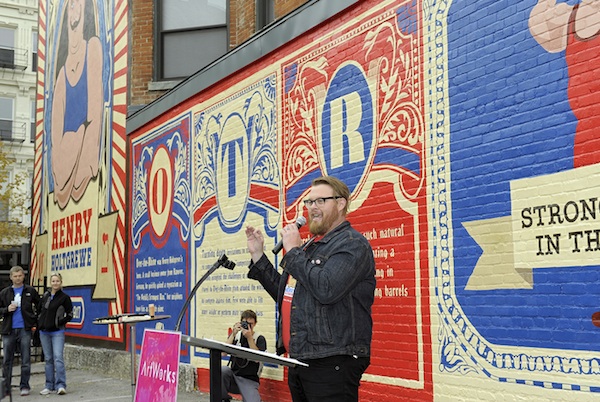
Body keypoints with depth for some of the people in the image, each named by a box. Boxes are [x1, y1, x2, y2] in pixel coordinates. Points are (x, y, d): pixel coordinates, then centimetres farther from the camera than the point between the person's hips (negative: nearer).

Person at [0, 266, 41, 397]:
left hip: (25, 330, -1)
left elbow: (39, 306, 15)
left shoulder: (30, 291, 6)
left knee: (26, 360, 0)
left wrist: (35, 320, 6)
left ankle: (24, 386, 8)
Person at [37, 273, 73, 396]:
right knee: (48, 359, 9)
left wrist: (59, 323, -10)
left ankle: (60, 385, -15)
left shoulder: (64, 297, -4)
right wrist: (39, 324, 12)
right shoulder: (45, 296, 11)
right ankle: (49, 385, 16)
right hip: (44, 332, 5)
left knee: (58, 357, -14)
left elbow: (70, 315, -2)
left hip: (57, 332, -5)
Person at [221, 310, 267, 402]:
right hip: (233, 375, 3)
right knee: (222, 370, -30)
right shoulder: (235, 335, 8)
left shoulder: (259, 339, 0)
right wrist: (233, 334, -14)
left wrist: (249, 337, -19)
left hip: (249, 380, -3)